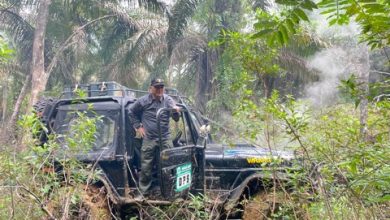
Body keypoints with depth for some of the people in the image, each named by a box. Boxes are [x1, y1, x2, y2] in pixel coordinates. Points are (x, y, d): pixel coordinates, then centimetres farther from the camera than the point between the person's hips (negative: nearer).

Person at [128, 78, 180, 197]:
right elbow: (131, 112, 13)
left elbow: (176, 118, -8)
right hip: (149, 139, -1)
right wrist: (137, 126, 5)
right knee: (146, 167, 2)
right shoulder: (143, 101, -2)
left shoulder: (168, 100, -1)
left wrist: (176, 112, -31)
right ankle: (144, 192, 13)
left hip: (165, 139, 1)